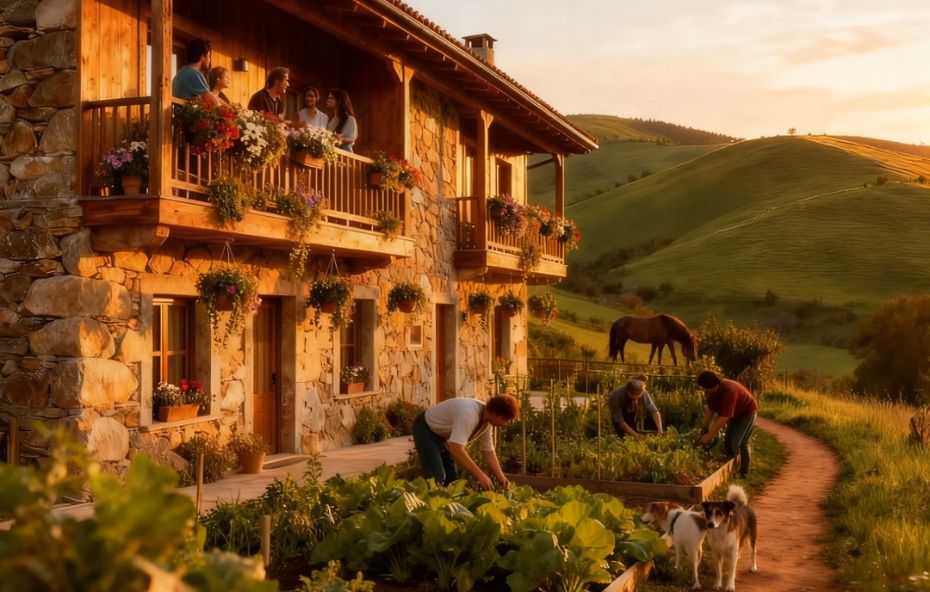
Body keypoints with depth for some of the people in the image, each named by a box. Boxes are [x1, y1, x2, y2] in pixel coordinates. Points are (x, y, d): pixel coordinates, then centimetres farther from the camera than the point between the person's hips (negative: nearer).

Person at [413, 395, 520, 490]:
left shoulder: (486, 422, -9)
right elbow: (456, 449, -46)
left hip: (442, 434, 9)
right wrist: (480, 475, -43)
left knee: (451, 477, 11)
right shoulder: (469, 415, -38)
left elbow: (489, 451, 2)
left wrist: (501, 478, -9)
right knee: (437, 478, -19)